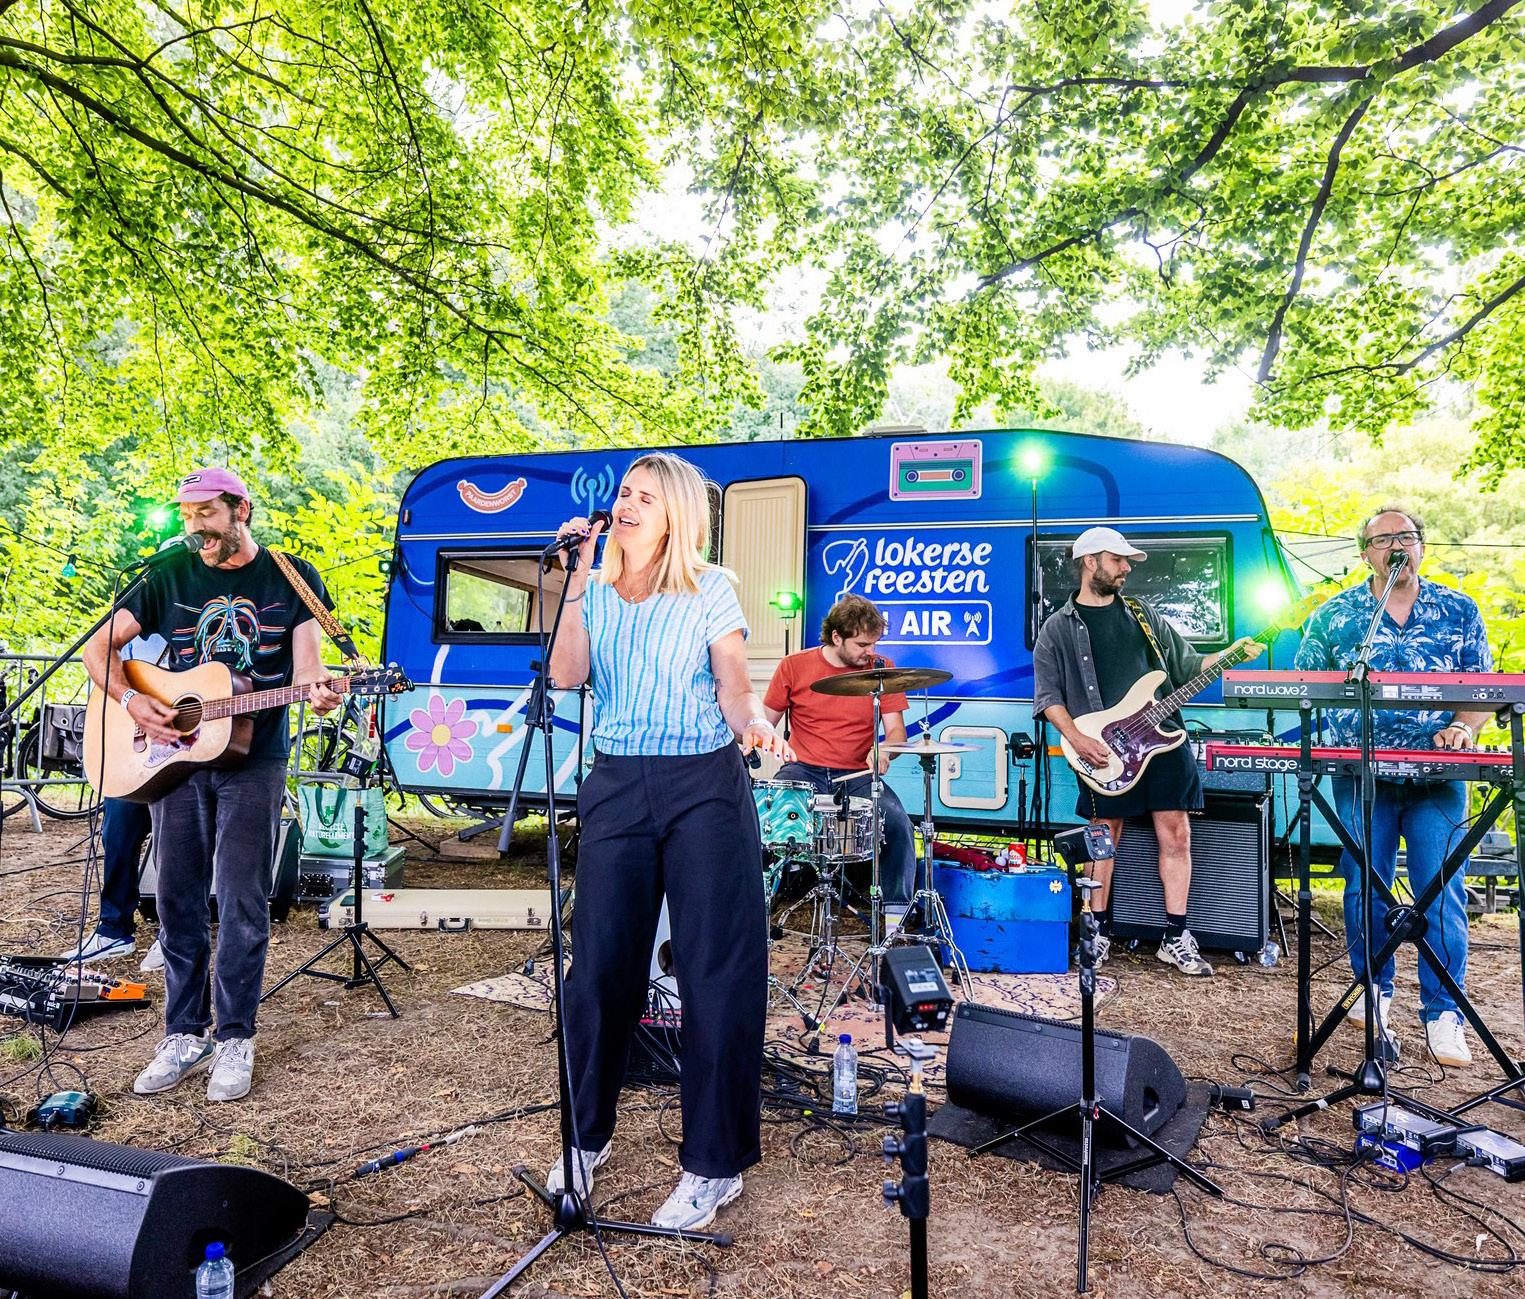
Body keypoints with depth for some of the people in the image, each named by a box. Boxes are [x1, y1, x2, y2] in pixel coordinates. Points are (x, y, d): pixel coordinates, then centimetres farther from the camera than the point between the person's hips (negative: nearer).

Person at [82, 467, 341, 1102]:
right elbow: (99, 646, 8)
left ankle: (235, 1038, 12)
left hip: (253, 760, -3)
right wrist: (131, 701, -9)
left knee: (242, 903, -1)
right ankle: (185, 1033, 22)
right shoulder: (171, 576, 7)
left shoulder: (293, 577, 2)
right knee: (178, 899, 8)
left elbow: (304, 660, -4)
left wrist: (315, 689, -27)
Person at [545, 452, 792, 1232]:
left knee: (716, 974, 0)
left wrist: (755, 724, -27)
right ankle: (586, 1137, 32)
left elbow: (734, 686, -6)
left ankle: (715, 1165, 16)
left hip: (704, 787, -3)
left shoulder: (710, 591, 1)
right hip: (616, 787, 3)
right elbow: (565, 674, -4)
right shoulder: (595, 593, 10)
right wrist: (578, 576, -7)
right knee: (600, 967, 9)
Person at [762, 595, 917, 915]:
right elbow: (766, 722, 8)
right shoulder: (794, 666, 1)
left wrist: (883, 752, -22)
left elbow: (896, 730, 1)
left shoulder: (881, 669, 3)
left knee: (897, 819, -26)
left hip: (857, 775, 1)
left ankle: (896, 912, -9)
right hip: (803, 771, 0)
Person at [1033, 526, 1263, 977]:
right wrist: (1077, 739, -14)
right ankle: (1100, 932, 19)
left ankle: (1175, 938, 12)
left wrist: (1230, 654, 2)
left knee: (1176, 836, 2)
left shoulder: (1144, 616, 16)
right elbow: (1048, 695, -2)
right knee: (1105, 838, 5)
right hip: (1104, 752, -3)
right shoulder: (1058, 628, 3)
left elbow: (1186, 666, 18)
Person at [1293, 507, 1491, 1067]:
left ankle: (1443, 1014, 11)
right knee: (1364, 890, 6)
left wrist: (1463, 728, -11)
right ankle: (1373, 989, 25)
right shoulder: (1333, 615, 6)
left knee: (1442, 895, -1)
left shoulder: (1459, 612, 8)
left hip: (1438, 777, 0)